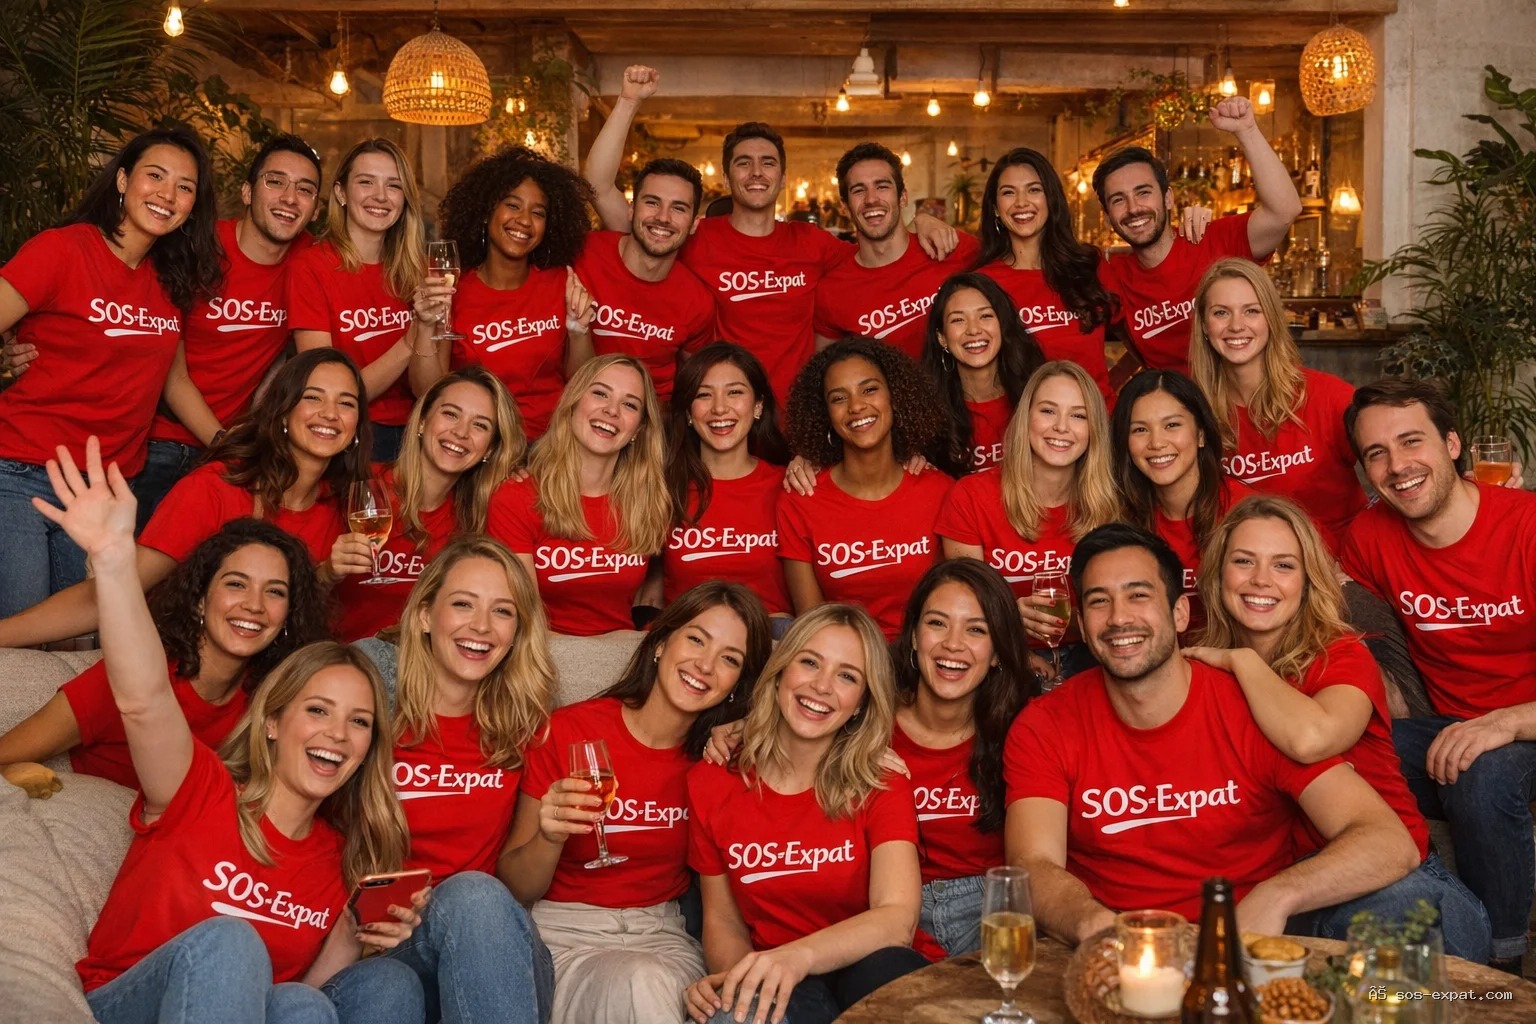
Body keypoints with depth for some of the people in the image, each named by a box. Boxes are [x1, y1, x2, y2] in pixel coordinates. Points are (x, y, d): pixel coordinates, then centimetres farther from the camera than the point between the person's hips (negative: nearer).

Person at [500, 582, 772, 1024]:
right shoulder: (567, 733, -9)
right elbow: (514, 888, -3)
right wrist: (550, 838, -24)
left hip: (663, 937, 3)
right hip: (567, 937, -2)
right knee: (640, 986, -34)